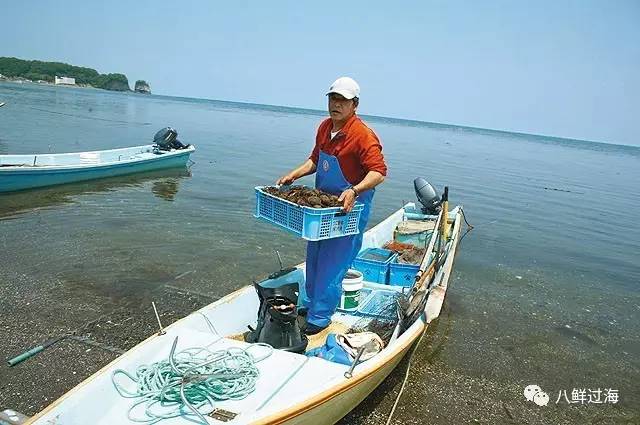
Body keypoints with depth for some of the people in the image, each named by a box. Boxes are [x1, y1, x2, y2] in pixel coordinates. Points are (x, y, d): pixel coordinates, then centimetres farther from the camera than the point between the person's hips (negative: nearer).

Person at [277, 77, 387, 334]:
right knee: (314, 257, 19)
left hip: (348, 209, -8)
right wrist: (294, 175, 4)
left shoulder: (363, 135, -20)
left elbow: (378, 172, -27)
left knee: (331, 263, -3)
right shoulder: (325, 127, 5)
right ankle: (313, 302, 37)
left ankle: (320, 317, 10)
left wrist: (354, 191, -41)